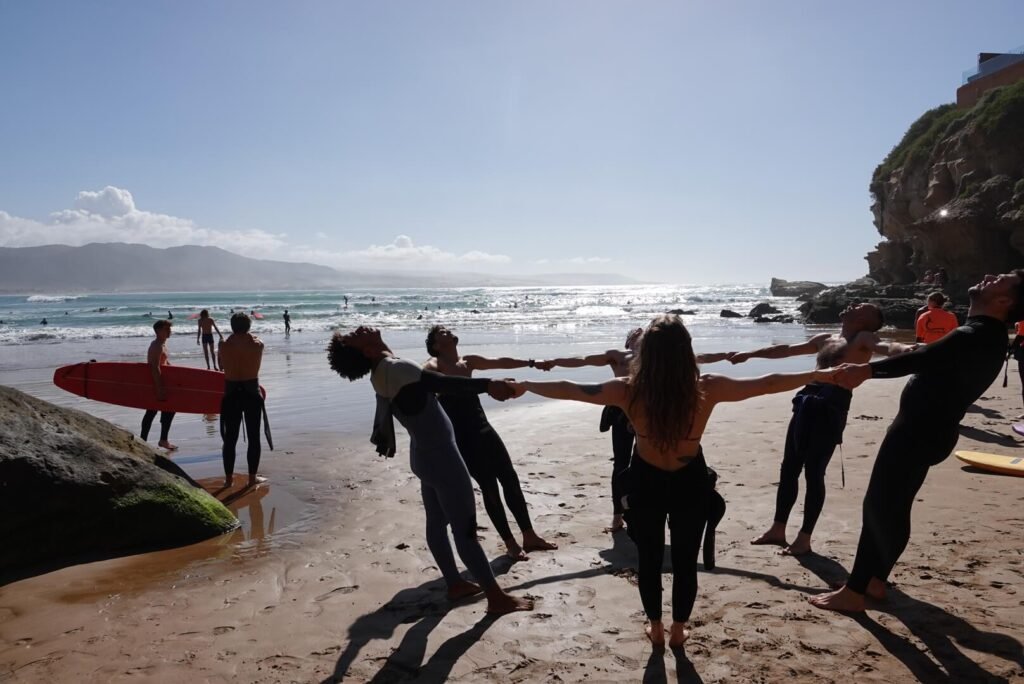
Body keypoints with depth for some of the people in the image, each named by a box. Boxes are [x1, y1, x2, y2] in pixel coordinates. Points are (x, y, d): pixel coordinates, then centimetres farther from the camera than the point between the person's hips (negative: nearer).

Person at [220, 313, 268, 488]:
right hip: (252, 394, -1)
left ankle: (229, 478, 14)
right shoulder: (257, 344, -9)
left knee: (230, 438, 9)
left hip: (231, 394, 1)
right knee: (254, 437, 8)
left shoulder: (225, 346, -7)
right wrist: (249, 335, 20)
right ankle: (252, 477, 11)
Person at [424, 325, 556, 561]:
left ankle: (529, 536, 20)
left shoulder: (468, 362, 14)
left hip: (482, 429, 7)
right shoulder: (434, 365, -6)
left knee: (510, 479, 8)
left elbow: (501, 363, 23)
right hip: (462, 436, -7)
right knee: (489, 487, -3)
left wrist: (532, 363, 28)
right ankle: (511, 544, 9)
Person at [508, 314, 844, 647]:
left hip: (645, 483, 0)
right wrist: (819, 375, 5)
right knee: (685, 560, 19)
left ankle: (655, 628, 36)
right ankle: (678, 629, 35)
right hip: (690, 484, 0)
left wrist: (524, 385, 3)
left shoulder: (628, 391, -23)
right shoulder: (707, 389, -22)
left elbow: (568, 390, -12)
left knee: (649, 559, 20)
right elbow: (768, 383, -10)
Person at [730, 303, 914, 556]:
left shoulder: (864, 339, 3)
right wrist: (750, 354, 36)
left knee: (813, 473, -5)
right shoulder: (825, 339, 24)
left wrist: (909, 350, -41)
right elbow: (786, 350, 32)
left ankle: (804, 538, 4)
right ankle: (778, 529, 21)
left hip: (832, 408, -7)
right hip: (807, 404, 7)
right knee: (788, 469, 10)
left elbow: (887, 347, -18)